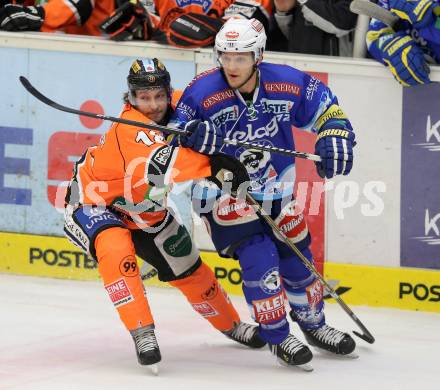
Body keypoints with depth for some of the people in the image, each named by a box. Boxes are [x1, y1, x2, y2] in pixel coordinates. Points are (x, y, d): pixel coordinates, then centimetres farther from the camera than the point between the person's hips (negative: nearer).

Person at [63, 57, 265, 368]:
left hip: (147, 211, 7)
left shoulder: (178, 107, -15)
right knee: (116, 249, -36)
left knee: (188, 269, 14)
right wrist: (214, 167, -61)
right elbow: (161, 166, -54)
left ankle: (231, 325, 38)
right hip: (94, 203, -7)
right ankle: (143, 333, -31)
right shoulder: (131, 129, -37)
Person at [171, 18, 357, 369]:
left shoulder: (287, 84, -16)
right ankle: (277, 337, -2)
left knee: (297, 257, 12)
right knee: (259, 257, -19)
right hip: (222, 192, -4)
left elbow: (328, 109, -1)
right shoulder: (202, 94, -23)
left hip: (274, 192, 4)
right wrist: (191, 137, -35)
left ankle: (314, 325, 37)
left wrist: (335, 137, -20)